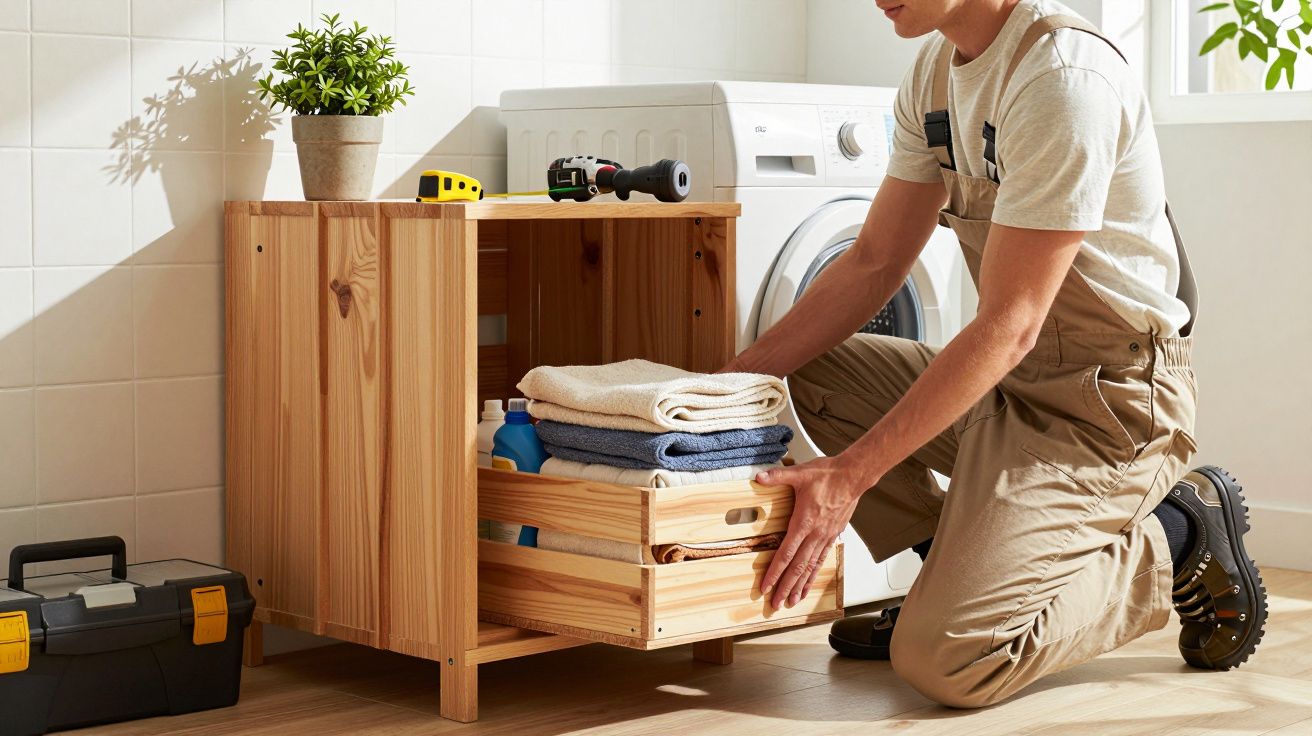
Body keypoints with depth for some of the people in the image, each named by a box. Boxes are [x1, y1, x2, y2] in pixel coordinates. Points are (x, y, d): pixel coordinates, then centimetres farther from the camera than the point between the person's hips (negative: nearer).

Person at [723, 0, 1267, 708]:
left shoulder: (1065, 75, -24)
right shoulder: (937, 67, 5)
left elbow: (1009, 326, -25)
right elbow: (873, 263, 8)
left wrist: (852, 474, -26)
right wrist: (734, 380, -3)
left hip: (1108, 396, -9)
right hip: (1006, 383, 9)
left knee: (945, 658, -19)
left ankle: (1177, 539, 2)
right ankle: (958, 565, 9)